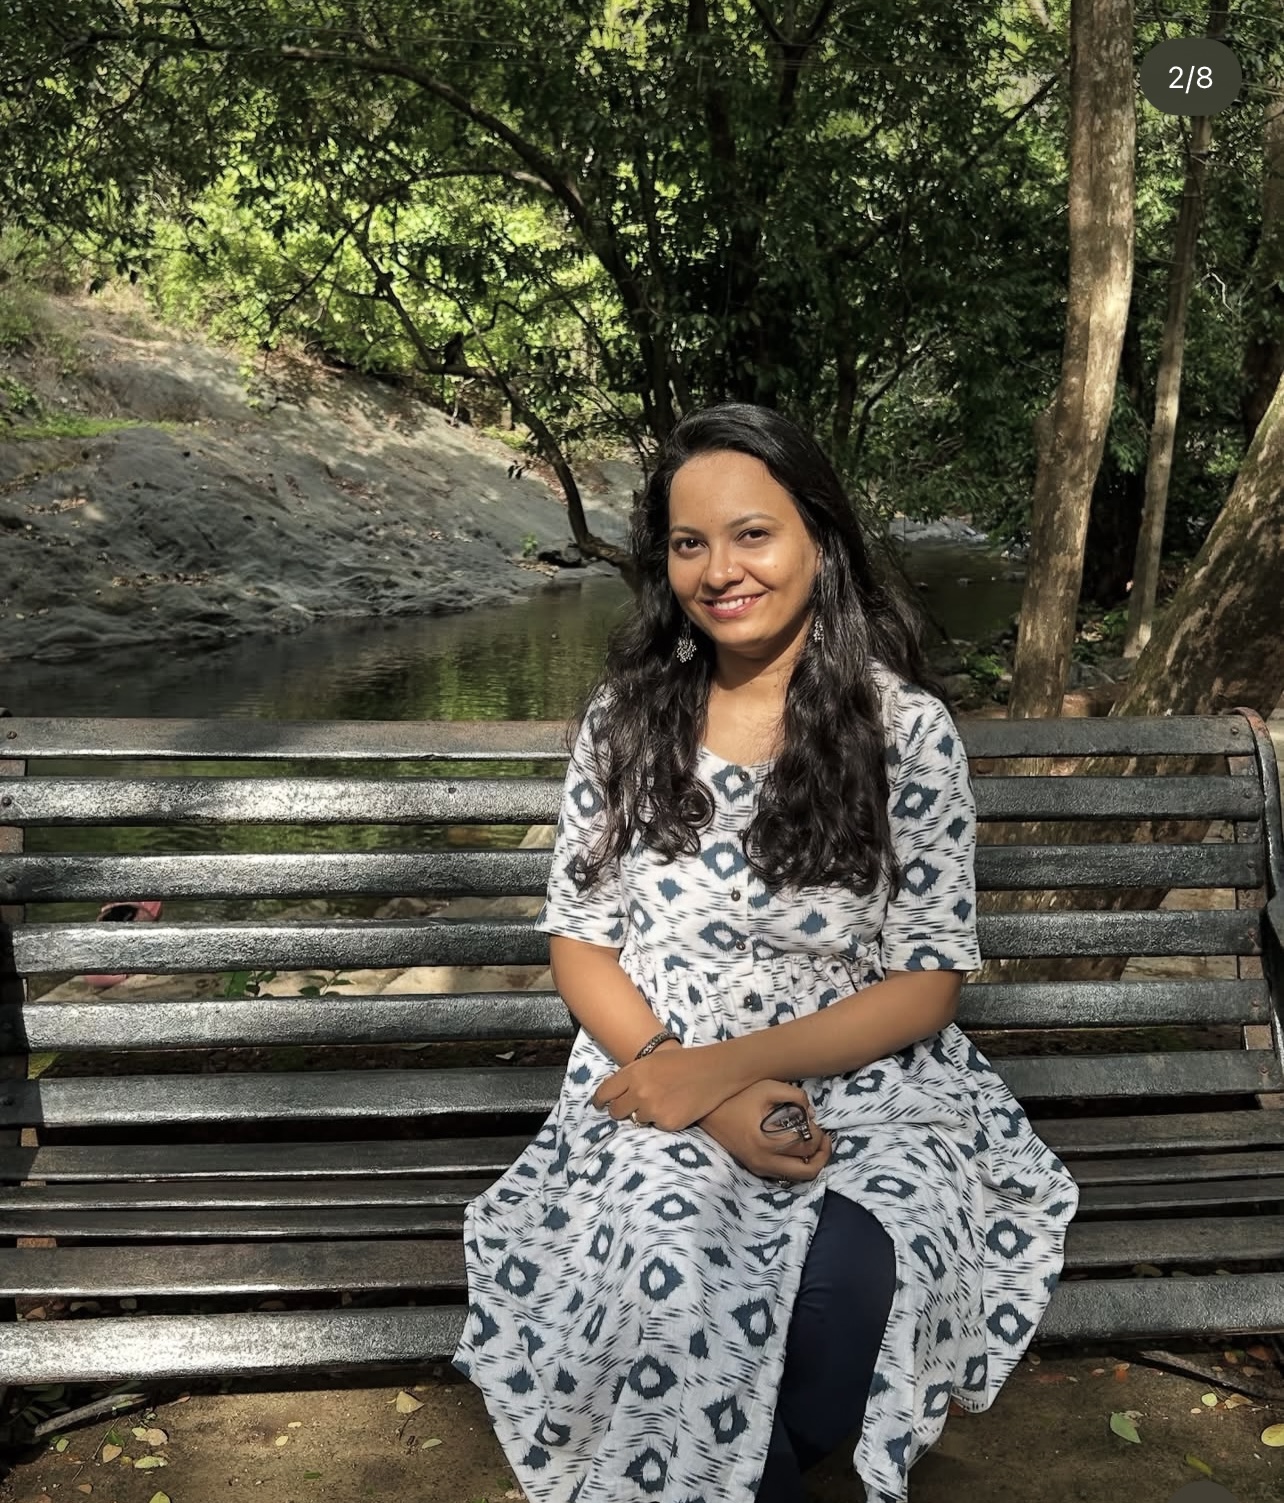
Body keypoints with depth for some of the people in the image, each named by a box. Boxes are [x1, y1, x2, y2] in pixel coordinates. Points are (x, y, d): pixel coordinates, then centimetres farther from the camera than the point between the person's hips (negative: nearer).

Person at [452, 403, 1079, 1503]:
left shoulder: (908, 729, -4)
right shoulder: (624, 719, 3)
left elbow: (928, 983, -4)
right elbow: (579, 939, 4)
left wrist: (726, 1065, -16)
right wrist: (703, 1102, -13)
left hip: (861, 1080, 0)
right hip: (660, 1081, 1)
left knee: (852, 1277, -30)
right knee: (669, 1273, -29)